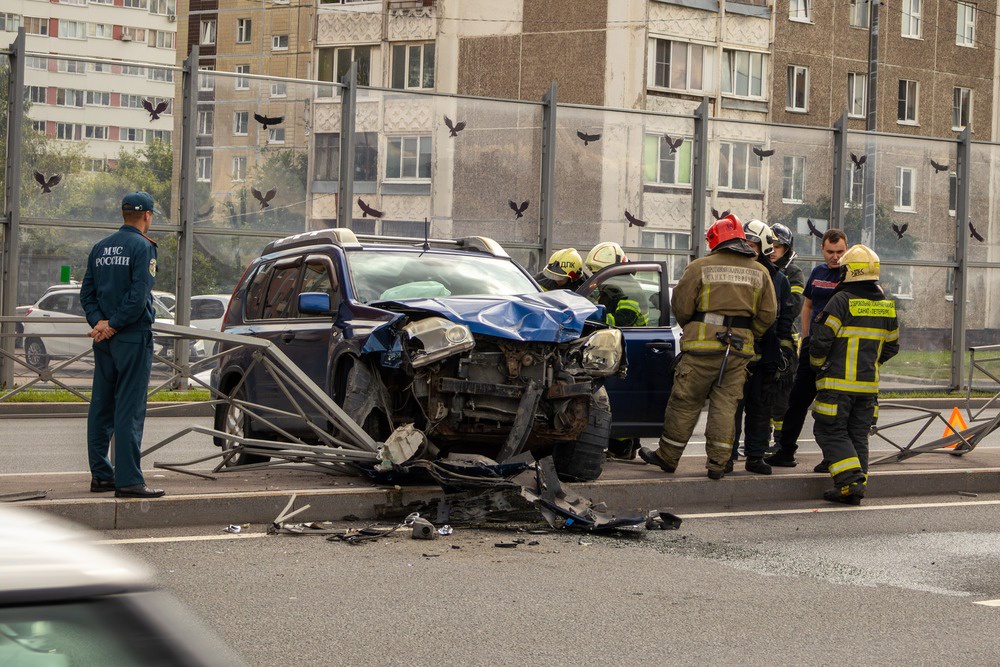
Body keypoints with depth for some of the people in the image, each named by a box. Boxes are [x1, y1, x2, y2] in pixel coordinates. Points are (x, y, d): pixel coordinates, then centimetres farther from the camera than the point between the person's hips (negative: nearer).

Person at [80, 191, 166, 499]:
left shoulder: (100, 248, 13)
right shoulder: (143, 247, -9)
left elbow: (87, 292, 9)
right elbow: (139, 295, -18)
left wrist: (99, 321, -3)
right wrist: (113, 325, -12)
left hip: (104, 340, 7)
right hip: (133, 337, -7)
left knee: (101, 407, 12)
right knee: (129, 409, -8)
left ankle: (101, 475, 17)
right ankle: (128, 480, -10)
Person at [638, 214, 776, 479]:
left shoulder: (701, 267, -4)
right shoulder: (760, 272, 9)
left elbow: (681, 305, -3)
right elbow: (768, 314, 7)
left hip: (703, 346, -3)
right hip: (740, 348, 3)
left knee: (685, 402, 6)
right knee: (725, 405, 8)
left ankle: (667, 457, 15)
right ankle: (718, 462, 5)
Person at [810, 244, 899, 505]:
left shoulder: (841, 301, -12)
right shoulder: (886, 305, 9)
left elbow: (821, 340, -13)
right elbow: (891, 345, 17)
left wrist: (816, 366, 5)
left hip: (838, 383, -6)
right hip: (869, 384, 6)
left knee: (831, 432, 0)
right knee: (858, 434, 13)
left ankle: (851, 481, -13)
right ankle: (855, 490, 11)